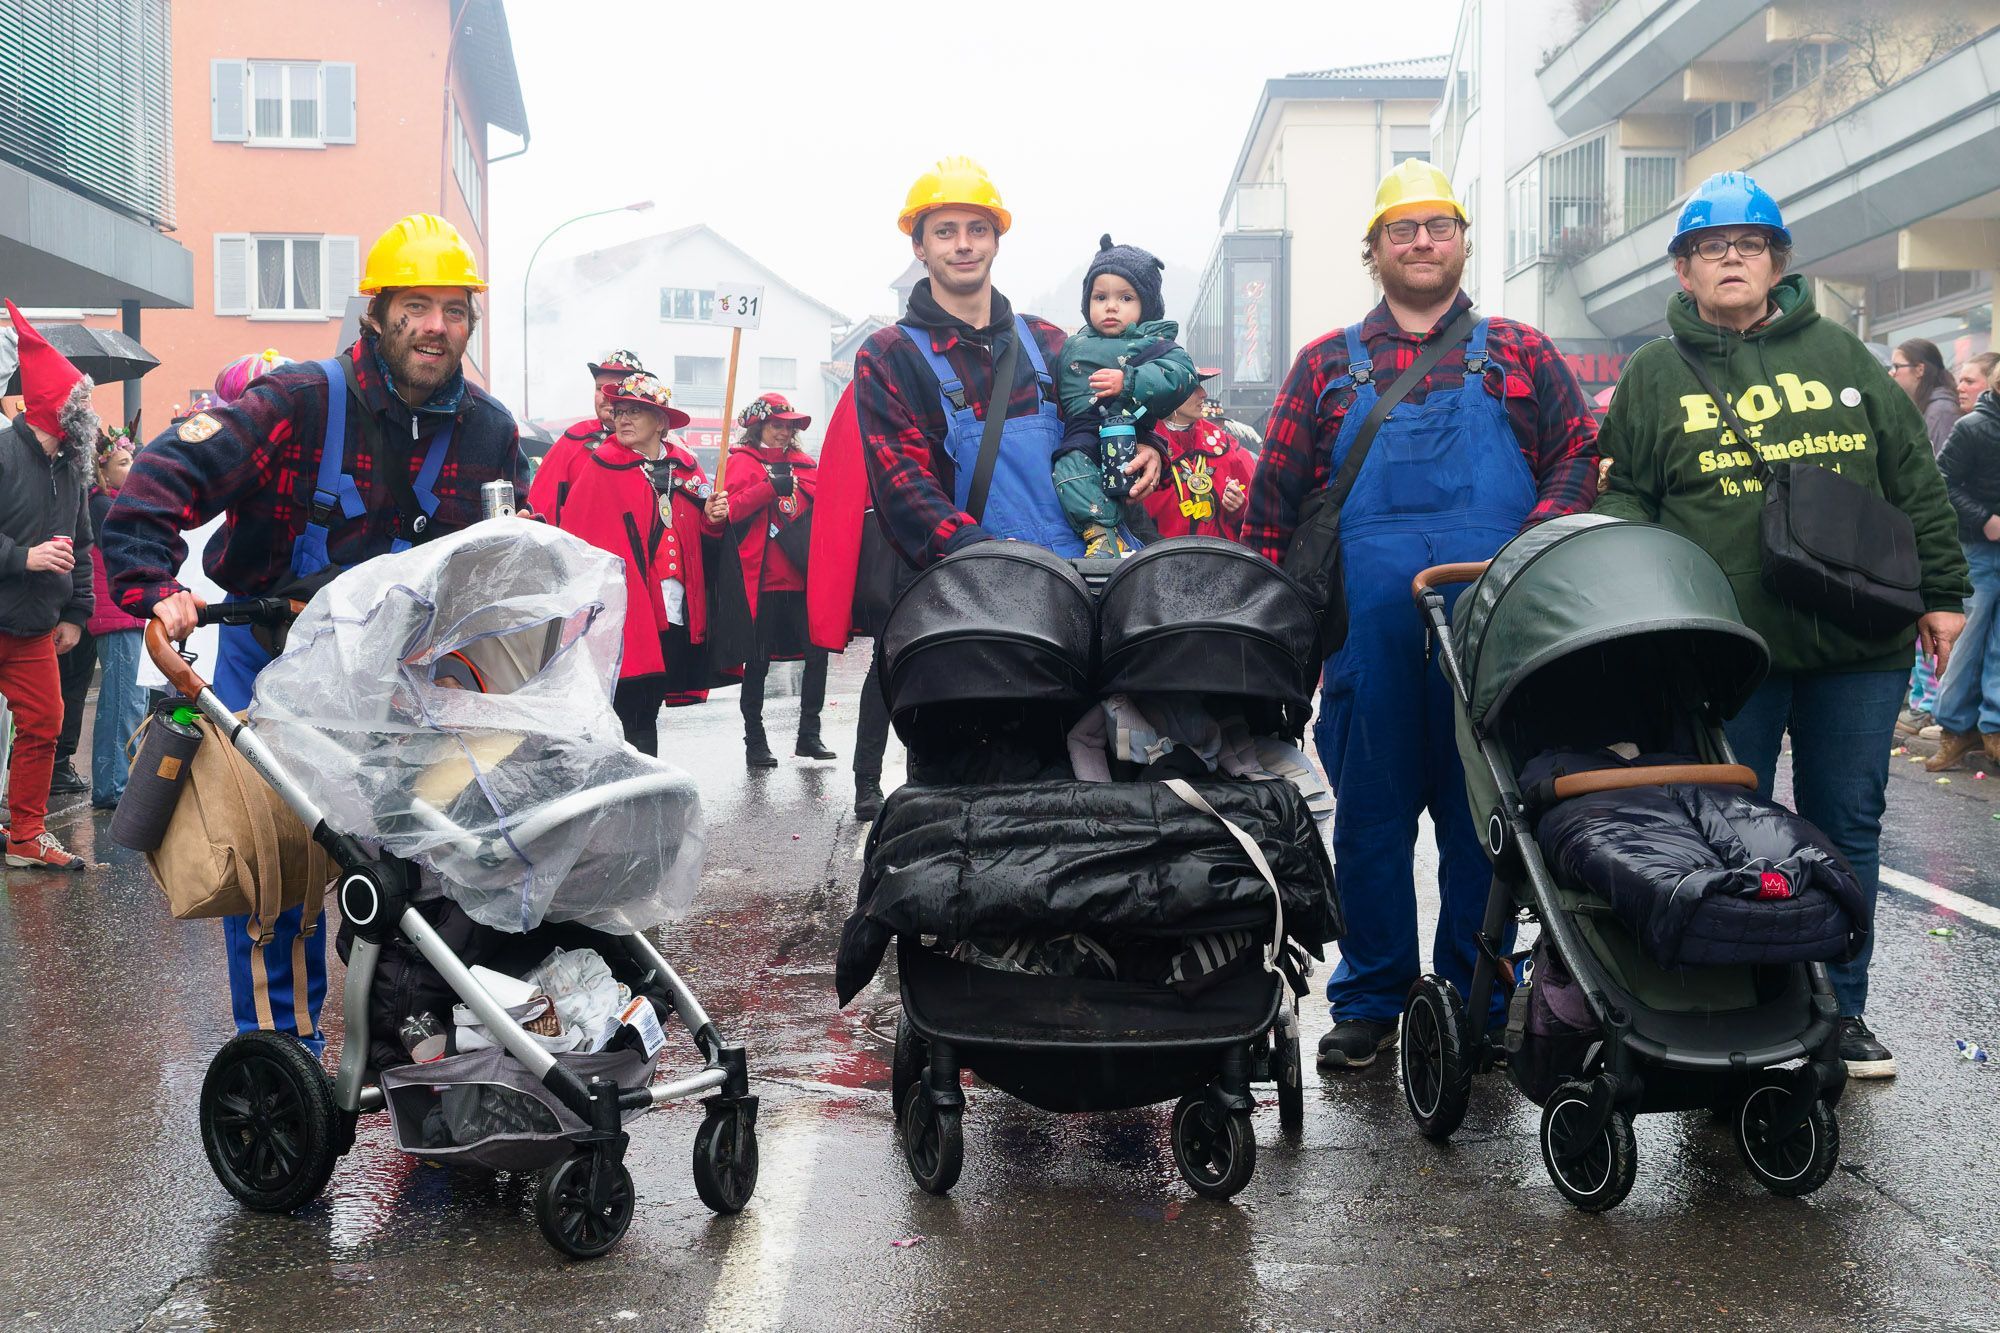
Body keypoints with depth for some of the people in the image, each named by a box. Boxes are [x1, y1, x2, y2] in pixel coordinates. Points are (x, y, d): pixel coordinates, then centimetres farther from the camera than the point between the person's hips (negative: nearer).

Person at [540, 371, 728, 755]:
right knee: (625, 712, -7)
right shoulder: (600, 467, 0)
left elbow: (700, 529, 20)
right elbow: (572, 531, -5)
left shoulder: (685, 468, 13)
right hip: (625, 608, -5)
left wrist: (712, 517, 1)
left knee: (649, 709, 13)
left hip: (676, 611, 5)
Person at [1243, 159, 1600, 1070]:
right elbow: (1275, 497, 11)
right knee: (1370, 819, 5)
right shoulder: (1328, 365, 14)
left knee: (1484, 820, 5)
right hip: (1368, 631, 1)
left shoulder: (1519, 355, 13)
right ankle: (1371, 1001, 16)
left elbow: (1579, 457, 6)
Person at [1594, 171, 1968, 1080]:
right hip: (1726, 650, -2)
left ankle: (1841, 1011, 20)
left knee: (1847, 827, 8)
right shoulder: (1655, 376, 8)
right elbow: (1623, 493, 9)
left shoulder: (1839, 355, 11)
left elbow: (1914, 479, 12)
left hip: (1858, 642, 2)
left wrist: (1941, 591, 7)